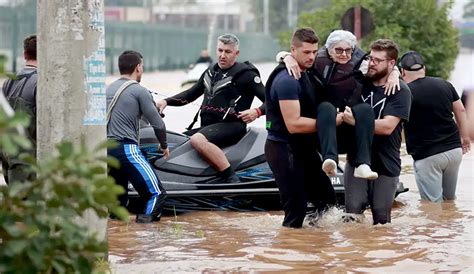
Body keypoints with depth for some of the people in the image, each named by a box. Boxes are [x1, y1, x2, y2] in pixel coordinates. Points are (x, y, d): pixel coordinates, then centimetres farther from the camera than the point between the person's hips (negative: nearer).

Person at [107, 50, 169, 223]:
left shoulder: (109, 89, 18)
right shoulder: (139, 91, -2)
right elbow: (158, 124, -1)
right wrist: (164, 145, 16)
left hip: (105, 149, 7)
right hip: (126, 148, -7)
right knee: (157, 193, -6)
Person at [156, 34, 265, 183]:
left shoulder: (245, 74, -4)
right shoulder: (211, 72, 20)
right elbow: (192, 93, 29)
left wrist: (257, 112, -28)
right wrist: (167, 101, 16)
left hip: (231, 125, -9)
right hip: (207, 125, 9)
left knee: (198, 140, -35)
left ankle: (231, 178, -36)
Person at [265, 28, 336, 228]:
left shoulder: (307, 75, 11)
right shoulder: (287, 80, -20)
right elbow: (294, 124, -25)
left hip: (304, 148, 10)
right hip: (284, 150, -10)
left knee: (327, 199, 16)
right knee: (296, 211, -8)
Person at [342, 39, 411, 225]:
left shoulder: (400, 91, -8)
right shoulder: (360, 83, 7)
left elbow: (387, 126, -19)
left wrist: (355, 121, -22)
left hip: (386, 166, -3)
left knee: (381, 218, 4)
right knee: (352, 213, -6)